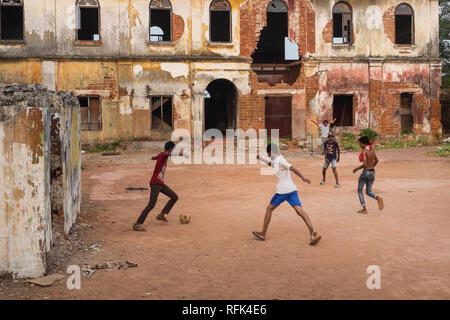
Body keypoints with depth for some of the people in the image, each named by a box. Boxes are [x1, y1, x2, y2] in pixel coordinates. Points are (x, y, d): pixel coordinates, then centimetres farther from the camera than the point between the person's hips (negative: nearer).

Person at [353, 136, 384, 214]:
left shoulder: (364, 151, -16)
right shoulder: (372, 150, 7)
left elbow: (364, 164, -26)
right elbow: (377, 161, 20)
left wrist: (357, 169, -12)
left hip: (365, 173, -7)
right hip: (372, 173, 7)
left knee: (359, 191, 15)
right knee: (368, 192, 19)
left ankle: (364, 209, 10)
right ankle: (378, 198, -13)